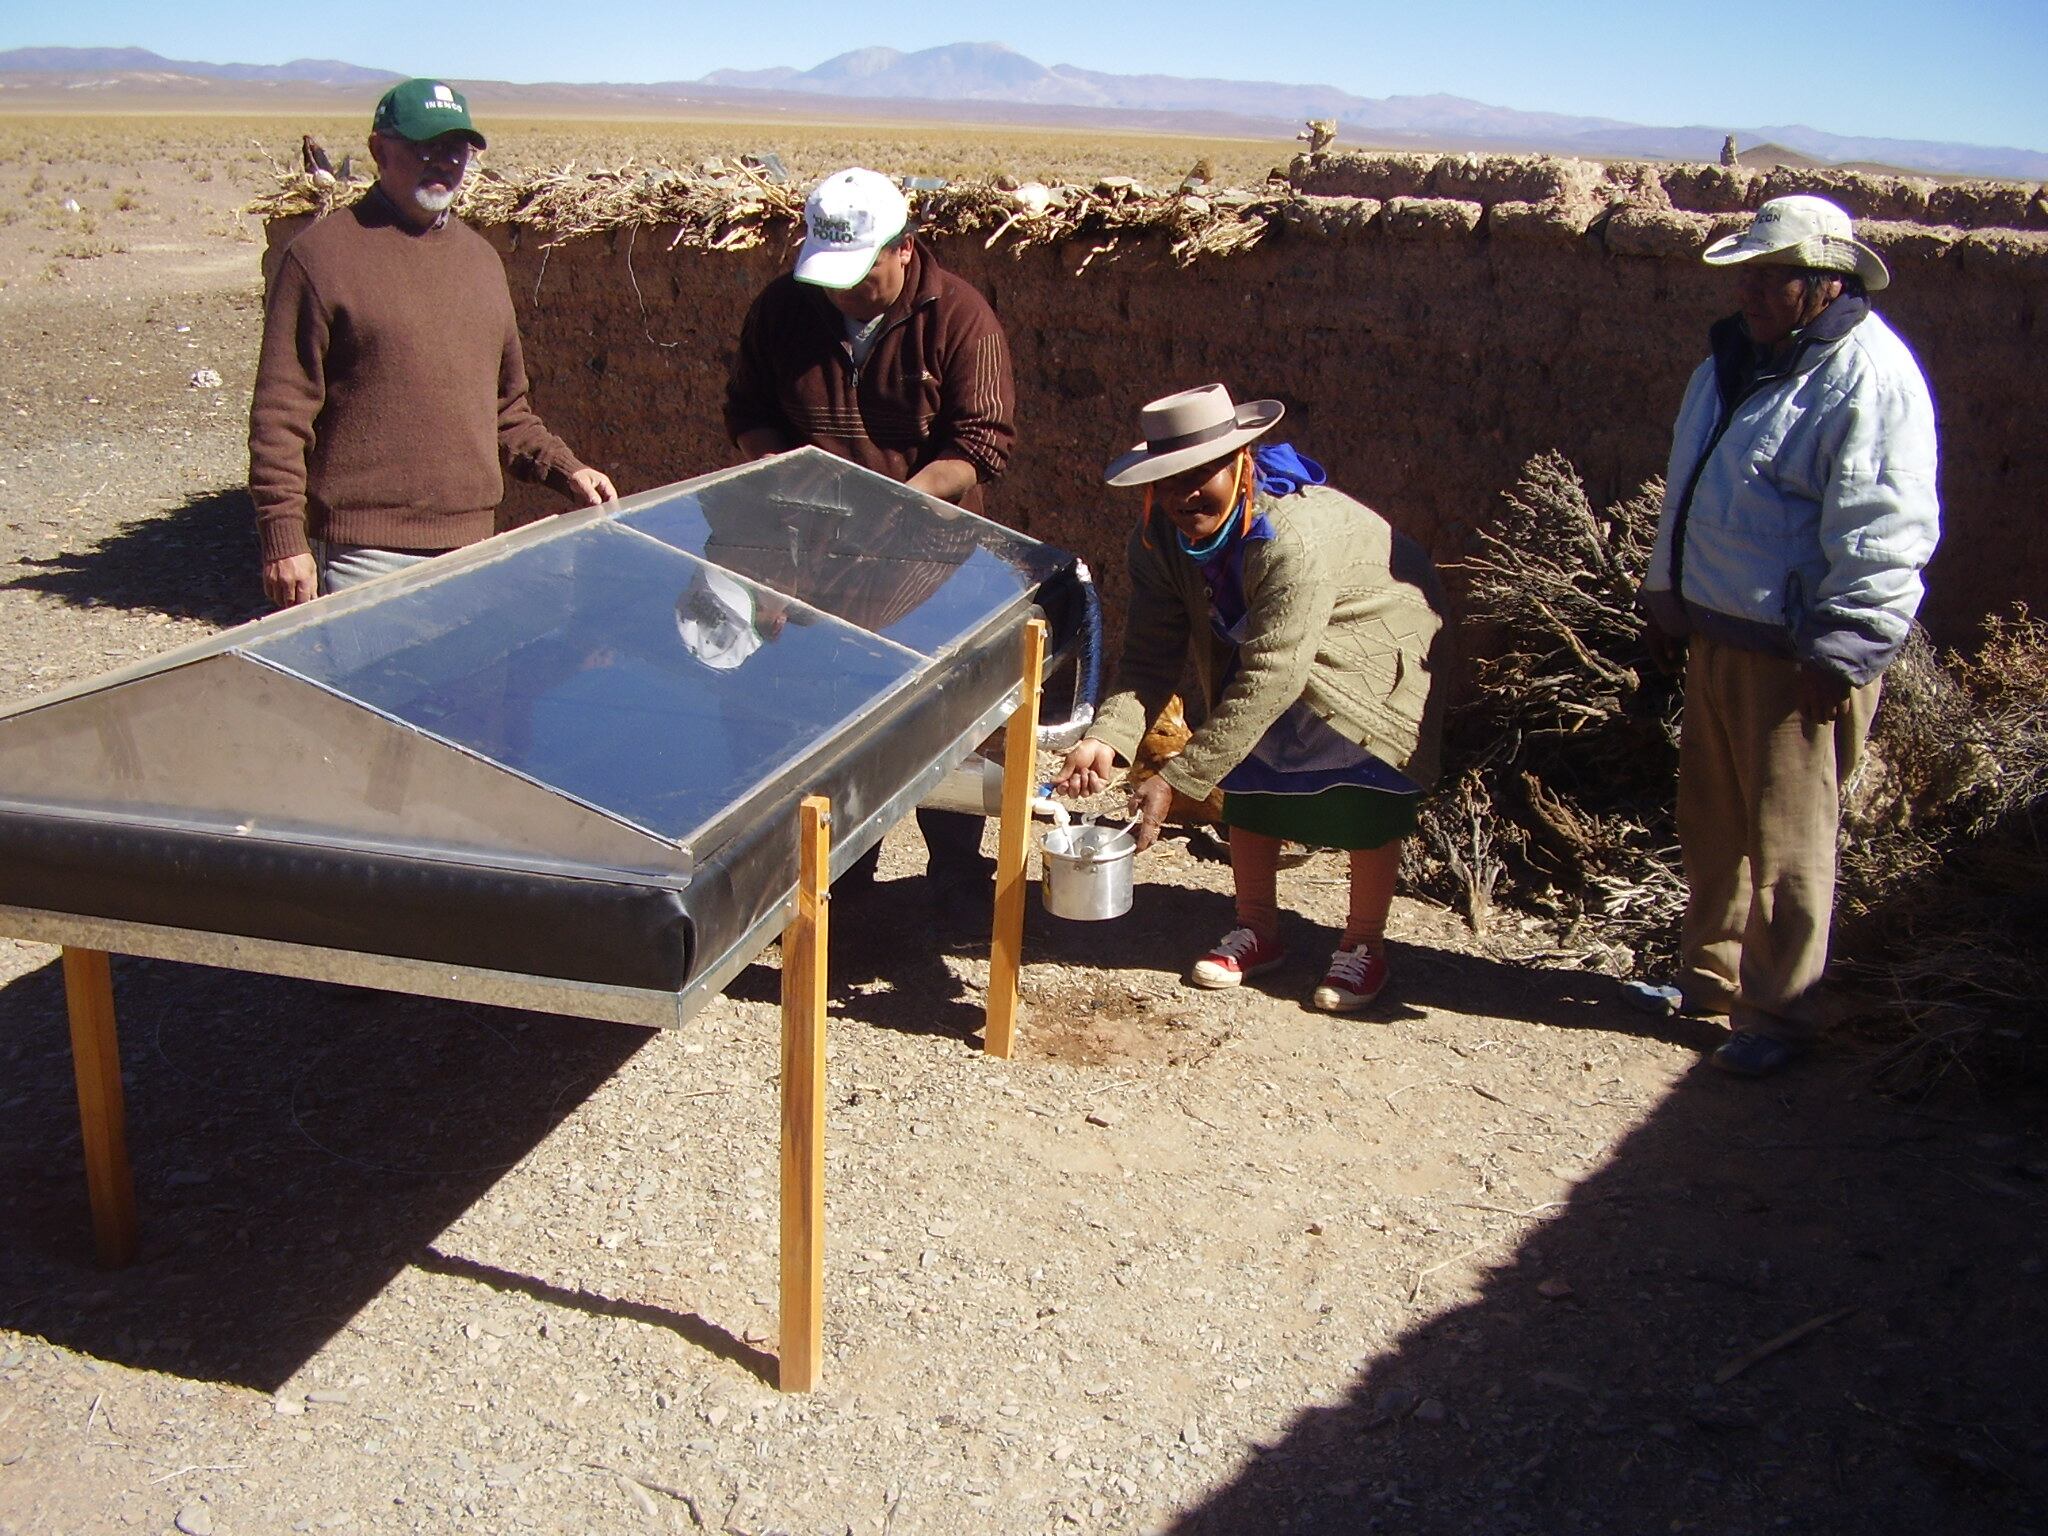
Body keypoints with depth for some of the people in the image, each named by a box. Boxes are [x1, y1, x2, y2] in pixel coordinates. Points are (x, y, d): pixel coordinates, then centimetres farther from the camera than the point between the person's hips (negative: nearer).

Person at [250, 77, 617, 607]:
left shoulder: (481, 258, 14)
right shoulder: (321, 254, -5)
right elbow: (280, 413, -8)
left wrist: (565, 470, 9)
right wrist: (284, 538, -13)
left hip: (471, 544, 6)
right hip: (362, 552, -5)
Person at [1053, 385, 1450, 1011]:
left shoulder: (1294, 537, -41)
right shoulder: (1159, 539, -20)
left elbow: (1270, 679, -42)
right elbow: (1151, 656, -22)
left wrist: (1176, 781, -44)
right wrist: (1106, 738, -42)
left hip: (1377, 649, -6)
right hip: (1258, 647, 6)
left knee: (1367, 801, -8)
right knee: (1248, 776, 6)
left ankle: (1364, 944, 11)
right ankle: (1257, 930, 22)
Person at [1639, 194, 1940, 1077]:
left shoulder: (1868, 376, -16)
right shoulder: (1738, 357, 13)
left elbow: (1883, 533, -19)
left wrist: (1840, 651, -21)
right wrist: (1665, 594, 24)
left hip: (1797, 656, -9)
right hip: (1716, 635, 9)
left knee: (1786, 841, 0)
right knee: (1712, 824, 18)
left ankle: (1779, 1016, 14)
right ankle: (1709, 975, 34)